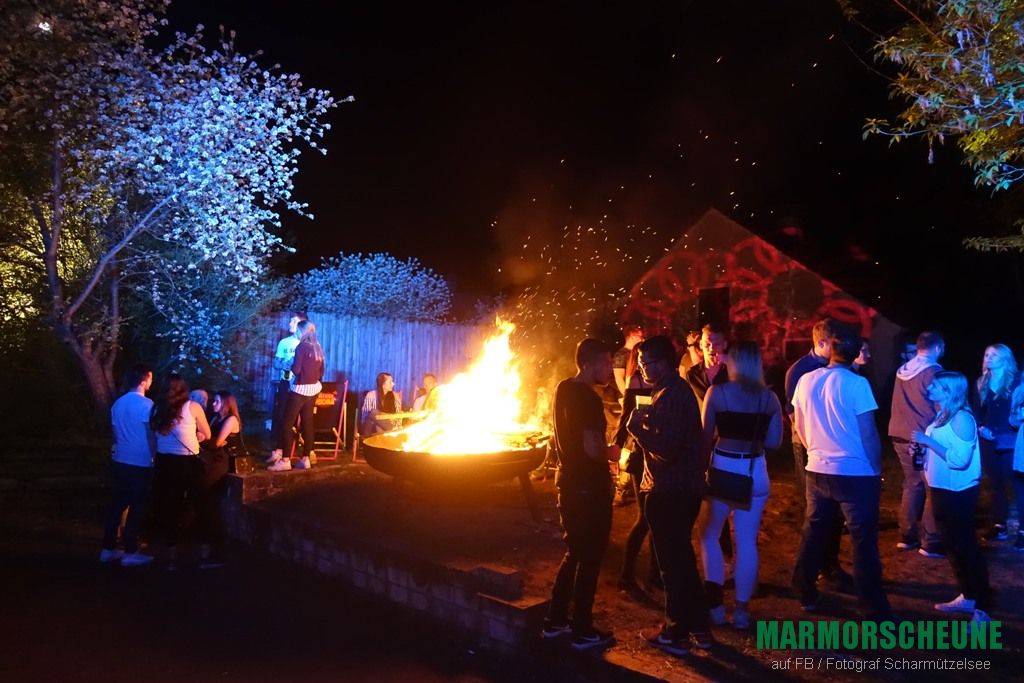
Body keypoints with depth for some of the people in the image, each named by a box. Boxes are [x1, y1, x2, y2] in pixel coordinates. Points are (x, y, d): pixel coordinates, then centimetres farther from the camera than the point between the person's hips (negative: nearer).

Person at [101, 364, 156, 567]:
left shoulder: (117, 404, 8)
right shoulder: (146, 405, -14)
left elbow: (116, 433, 16)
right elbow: (151, 434, -13)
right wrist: (154, 456, -2)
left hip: (119, 461, 7)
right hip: (140, 463, -7)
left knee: (116, 504, 13)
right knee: (136, 508, 0)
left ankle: (108, 549, 19)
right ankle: (130, 553, 4)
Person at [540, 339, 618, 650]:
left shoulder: (564, 388, 7)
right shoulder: (588, 398, -20)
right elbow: (593, 448, -28)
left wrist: (603, 383, 10)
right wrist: (611, 452, -7)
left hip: (569, 482, 9)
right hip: (589, 487, -9)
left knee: (574, 554, 20)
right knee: (590, 558, 5)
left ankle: (555, 621, 28)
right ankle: (583, 631, 16)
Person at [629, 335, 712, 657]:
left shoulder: (671, 395, -20)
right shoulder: (676, 389, 12)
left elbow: (666, 448, -27)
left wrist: (637, 427, -16)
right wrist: (647, 420, 6)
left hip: (671, 492, -10)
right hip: (684, 487, 10)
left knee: (673, 562, 3)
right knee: (682, 559, 19)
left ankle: (675, 634, 16)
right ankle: (698, 627, 30)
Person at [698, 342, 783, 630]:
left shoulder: (717, 392, -8)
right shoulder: (770, 398, 0)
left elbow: (706, 436, -8)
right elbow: (774, 441, 1)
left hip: (723, 469, -2)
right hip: (755, 472, 2)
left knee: (709, 535, 15)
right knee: (747, 542, 10)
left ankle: (715, 604, 14)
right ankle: (741, 610, 16)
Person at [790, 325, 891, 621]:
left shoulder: (806, 380, 0)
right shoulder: (857, 384, -14)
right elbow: (868, 434, -12)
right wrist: (876, 469, 1)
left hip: (817, 470, 5)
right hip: (856, 473, -4)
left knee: (813, 533, 16)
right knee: (864, 541, 3)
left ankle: (806, 594, 28)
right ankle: (876, 610, 10)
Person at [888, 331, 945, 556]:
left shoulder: (902, 370, 11)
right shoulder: (933, 371, -11)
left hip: (900, 436, 7)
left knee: (912, 485, 15)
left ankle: (907, 536, 19)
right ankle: (931, 542, 4)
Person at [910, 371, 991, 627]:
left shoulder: (961, 418, -18)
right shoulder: (941, 416, 7)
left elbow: (959, 459, -25)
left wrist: (928, 440, -23)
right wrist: (921, 450, 0)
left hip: (959, 493, -9)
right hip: (942, 490, 9)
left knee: (966, 547, -3)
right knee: (952, 546, 17)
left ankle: (982, 610, 6)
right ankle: (967, 597, 31)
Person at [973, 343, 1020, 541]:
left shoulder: (1016, 382, -2)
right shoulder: (981, 384, 13)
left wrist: (998, 432, -14)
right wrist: (980, 427, -6)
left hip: (1009, 442, -5)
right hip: (988, 442, 5)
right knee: (995, 484, 8)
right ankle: (999, 526, 14)